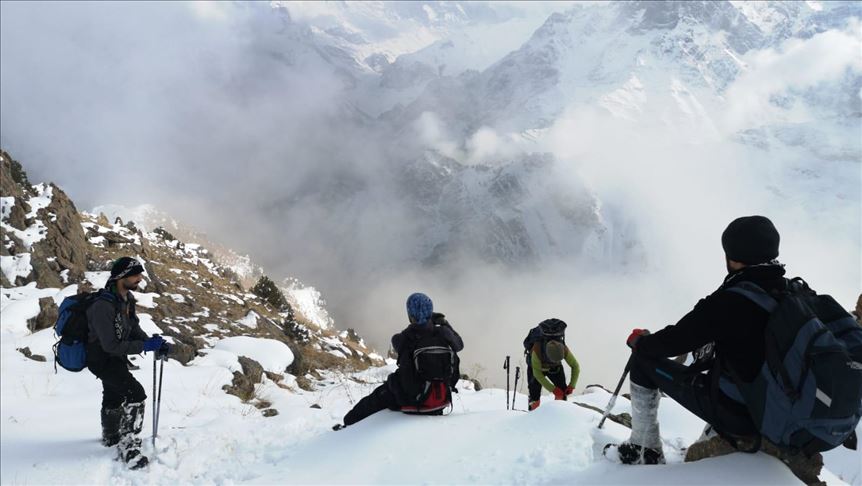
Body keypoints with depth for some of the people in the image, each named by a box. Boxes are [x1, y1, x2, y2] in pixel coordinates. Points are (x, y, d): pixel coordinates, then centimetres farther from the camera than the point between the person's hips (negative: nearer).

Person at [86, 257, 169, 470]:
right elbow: (111, 345, -32)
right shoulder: (103, 306, -32)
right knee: (135, 393, -23)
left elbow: (134, 329, 5)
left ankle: (110, 437, 52)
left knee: (114, 398, 28)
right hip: (102, 359, -10)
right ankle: (128, 446, -14)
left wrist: (154, 343, -11)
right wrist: (145, 346, -32)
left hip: (116, 357, 10)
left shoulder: (128, 299, -4)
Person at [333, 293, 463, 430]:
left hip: (411, 401, -2)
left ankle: (348, 424, 39)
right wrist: (446, 324, 19)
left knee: (378, 396, 23)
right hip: (441, 399, 2)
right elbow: (459, 344, 9)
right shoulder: (445, 334, -13)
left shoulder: (405, 338, -20)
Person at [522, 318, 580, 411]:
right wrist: (553, 389, -32)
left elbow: (576, 367, -18)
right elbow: (537, 373, -31)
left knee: (562, 389, -9)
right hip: (536, 366, -2)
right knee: (535, 393, -13)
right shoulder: (536, 350, -42)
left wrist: (571, 385, -26)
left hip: (555, 368, 2)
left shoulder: (564, 350, -35)